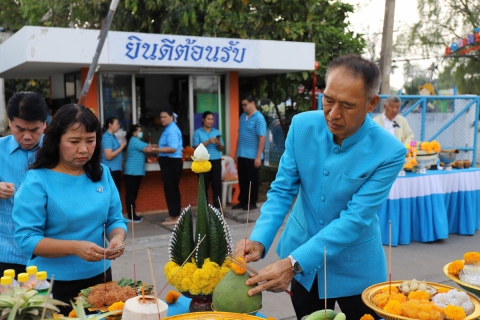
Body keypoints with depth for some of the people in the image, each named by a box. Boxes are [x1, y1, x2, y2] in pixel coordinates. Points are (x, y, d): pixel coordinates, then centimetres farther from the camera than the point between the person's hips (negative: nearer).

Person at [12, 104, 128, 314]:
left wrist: (117, 238, -18)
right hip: (54, 284, -4)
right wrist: (74, 247, -29)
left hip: (99, 276, 5)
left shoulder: (102, 174, 0)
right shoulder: (37, 180, -13)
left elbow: (115, 219, 5)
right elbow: (26, 239, -17)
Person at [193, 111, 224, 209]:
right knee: (204, 185, 1)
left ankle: (217, 207, 8)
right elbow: (196, 147, -8)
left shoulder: (217, 132, 11)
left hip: (216, 161, 2)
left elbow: (221, 149, 10)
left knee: (217, 184, 1)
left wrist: (219, 143, -11)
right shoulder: (198, 132, 3)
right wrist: (208, 142, -17)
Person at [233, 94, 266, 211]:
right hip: (242, 155, 6)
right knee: (242, 180, 12)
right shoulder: (242, 117, 10)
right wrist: (236, 153, 14)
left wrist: (258, 157, -18)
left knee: (252, 181, 5)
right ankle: (243, 201, 23)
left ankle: (252, 203, 16)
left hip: (253, 156, -6)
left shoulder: (259, 118, -10)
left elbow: (262, 138, -15)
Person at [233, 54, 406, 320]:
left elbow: (355, 219, -26)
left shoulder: (388, 152, -23)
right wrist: (259, 240, -25)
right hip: (300, 256, 3)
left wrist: (293, 263, -34)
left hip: (355, 268, -2)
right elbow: (282, 190, -9)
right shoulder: (302, 126, -13)